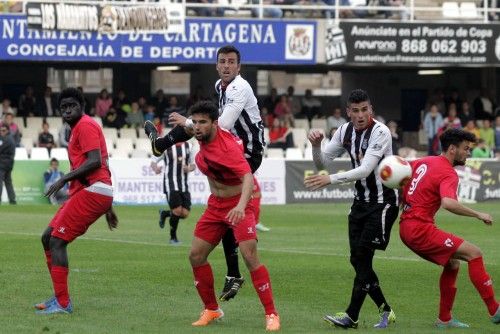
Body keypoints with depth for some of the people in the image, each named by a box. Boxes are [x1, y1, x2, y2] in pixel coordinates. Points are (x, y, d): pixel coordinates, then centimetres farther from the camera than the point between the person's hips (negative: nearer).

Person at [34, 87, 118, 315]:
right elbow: (102, 166, 25)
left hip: (91, 192, -10)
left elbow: (95, 161, -20)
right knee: (47, 237, 12)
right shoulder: (78, 128, 23)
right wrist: (107, 207, 26)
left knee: (57, 241, -12)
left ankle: (62, 304, -12)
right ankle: (60, 297, 14)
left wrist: (64, 179, -21)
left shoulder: (85, 126, -7)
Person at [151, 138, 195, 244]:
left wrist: (189, 169, -7)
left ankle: (165, 213, 29)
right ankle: (173, 237, 9)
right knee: (177, 211, -11)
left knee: (185, 214, -1)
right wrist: (156, 168, -23)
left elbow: (192, 165, 17)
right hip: (171, 184, -5)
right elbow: (153, 162, 0)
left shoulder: (189, 147, 8)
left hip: (184, 185, 5)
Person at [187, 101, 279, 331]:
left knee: (249, 256, -21)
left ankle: (271, 314, -13)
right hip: (215, 205, 8)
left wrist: (241, 206, -56)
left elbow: (247, 177, -41)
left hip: (239, 205, -8)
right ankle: (211, 310, 19)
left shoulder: (227, 147, -28)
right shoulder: (203, 139, -7)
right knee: (196, 255, 3)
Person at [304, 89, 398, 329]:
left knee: (363, 256, -11)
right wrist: (316, 145, -17)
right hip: (361, 200, 7)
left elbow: (365, 170, -30)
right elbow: (321, 163, 4)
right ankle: (385, 312, 15)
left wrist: (330, 179, -39)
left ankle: (352, 316, -8)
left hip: (383, 202, -7)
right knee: (357, 260, 4)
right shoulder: (345, 132, 2)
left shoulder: (380, 132, -20)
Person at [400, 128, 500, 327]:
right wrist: (478, 215, -23)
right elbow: (448, 203, -31)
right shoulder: (448, 174, -13)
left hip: (406, 227, 9)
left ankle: (444, 319, 21)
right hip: (420, 230, -9)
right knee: (474, 253, -10)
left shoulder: (424, 162, 14)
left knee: (452, 262, 21)